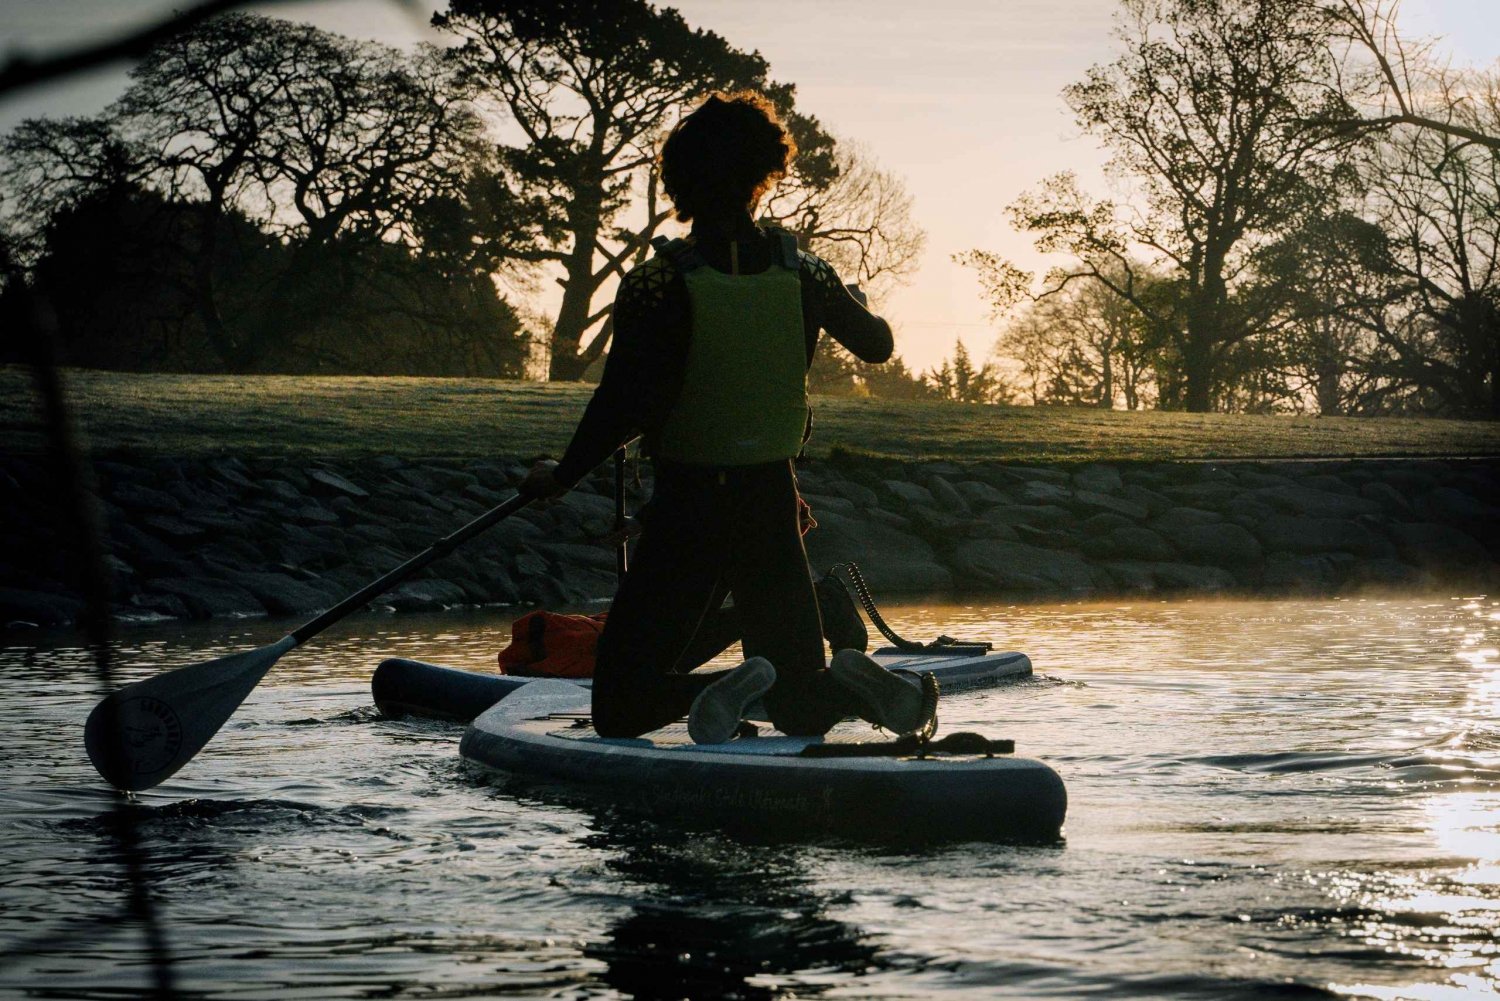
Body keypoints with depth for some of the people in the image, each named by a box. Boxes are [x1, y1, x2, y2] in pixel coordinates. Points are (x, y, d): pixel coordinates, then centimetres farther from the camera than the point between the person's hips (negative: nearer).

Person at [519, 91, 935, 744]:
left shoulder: (656, 285, -14)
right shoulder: (805, 275, 0)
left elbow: (626, 402, -21)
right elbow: (878, 345, 18)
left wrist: (562, 476, -6)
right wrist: (839, 304, 39)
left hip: (685, 510, -4)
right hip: (774, 505, 4)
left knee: (620, 706, 2)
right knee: (803, 708, 15)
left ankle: (727, 690, -28)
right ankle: (848, 687, -21)